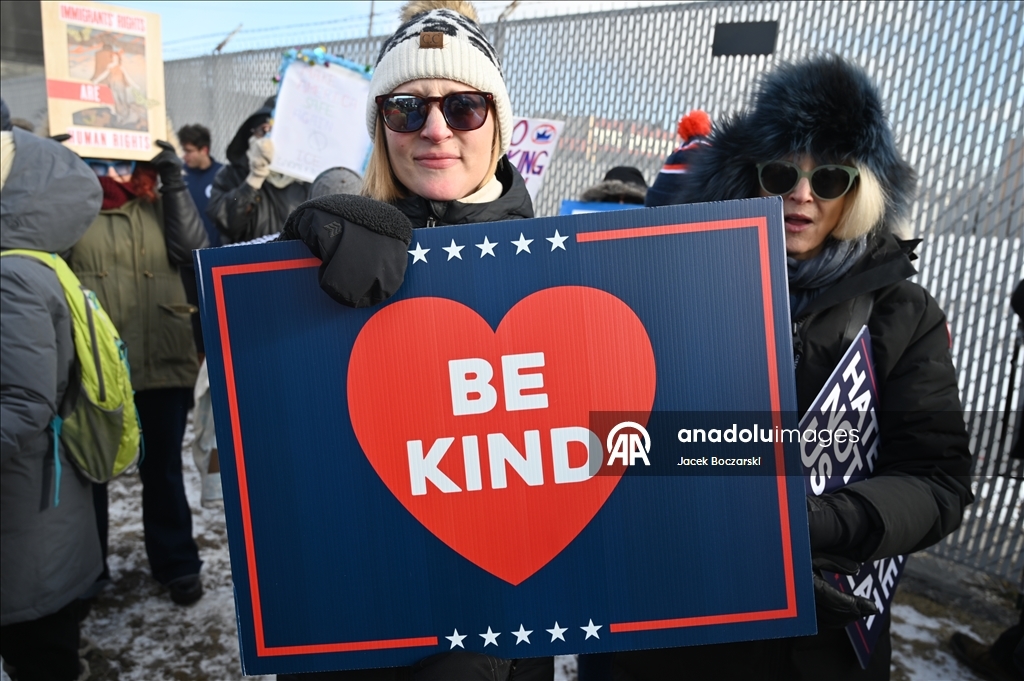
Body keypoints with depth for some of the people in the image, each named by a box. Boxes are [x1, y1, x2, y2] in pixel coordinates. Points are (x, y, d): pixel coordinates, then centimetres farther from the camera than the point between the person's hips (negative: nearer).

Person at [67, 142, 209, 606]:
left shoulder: (159, 203, 9)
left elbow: (190, 249, -7)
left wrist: (174, 182, -9)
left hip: (162, 360, 1)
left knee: (162, 468, 13)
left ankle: (177, 565, 27)